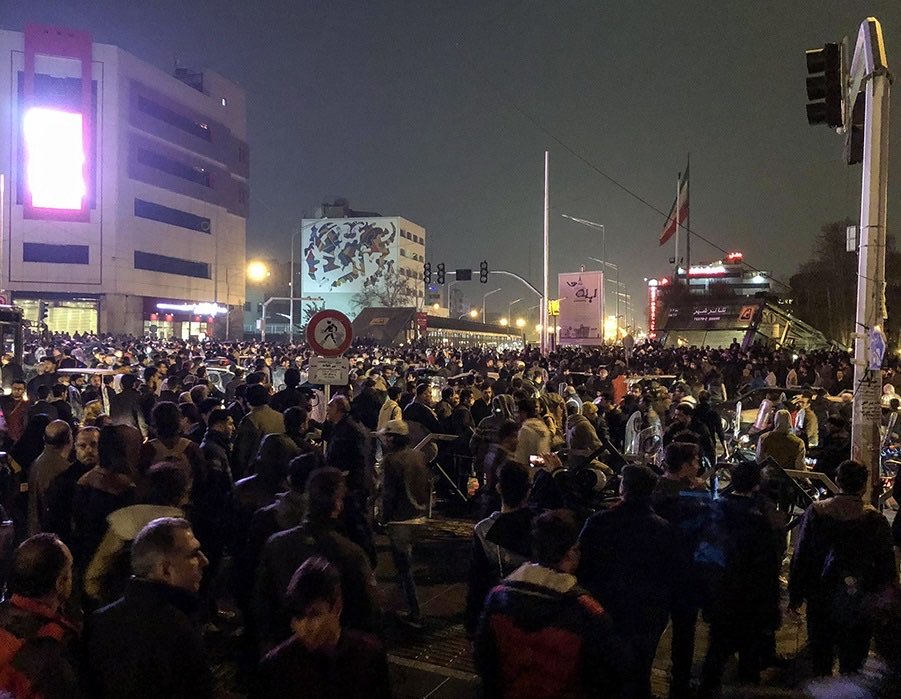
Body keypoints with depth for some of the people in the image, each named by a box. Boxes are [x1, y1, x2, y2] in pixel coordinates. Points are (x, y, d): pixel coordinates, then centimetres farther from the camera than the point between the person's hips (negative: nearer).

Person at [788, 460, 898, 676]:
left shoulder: (816, 512, -12)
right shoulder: (876, 519, -16)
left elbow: (800, 557, -6)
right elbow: (887, 564, -6)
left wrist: (795, 594, 4)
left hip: (820, 600, 1)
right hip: (859, 604, -1)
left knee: (821, 652, 18)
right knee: (852, 658, 16)